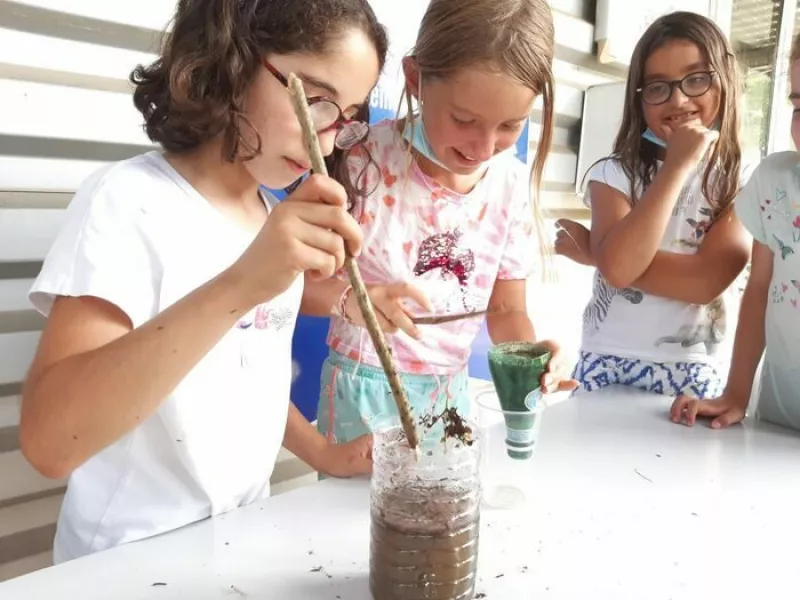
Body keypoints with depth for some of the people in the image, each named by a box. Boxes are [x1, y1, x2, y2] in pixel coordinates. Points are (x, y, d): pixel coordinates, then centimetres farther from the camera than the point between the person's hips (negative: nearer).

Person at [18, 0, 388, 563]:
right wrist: (238, 286, -39)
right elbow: (48, 441, -30)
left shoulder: (278, 219, 3)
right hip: (132, 559, -6)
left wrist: (321, 452, -2)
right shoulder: (130, 199, -19)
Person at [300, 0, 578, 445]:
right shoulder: (364, 162, -19)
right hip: (366, 391, -4)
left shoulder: (513, 184, -4)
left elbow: (506, 309, 3)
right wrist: (346, 298, -35)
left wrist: (529, 355, -17)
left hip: (451, 392, 4)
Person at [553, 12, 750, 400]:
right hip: (606, 364, 0)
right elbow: (617, 267, -20)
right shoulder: (614, 174, -2)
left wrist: (592, 253, -14)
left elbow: (707, 280, -16)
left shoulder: (745, 180, -1)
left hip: (693, 373, 0)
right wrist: (678, 166, -16)